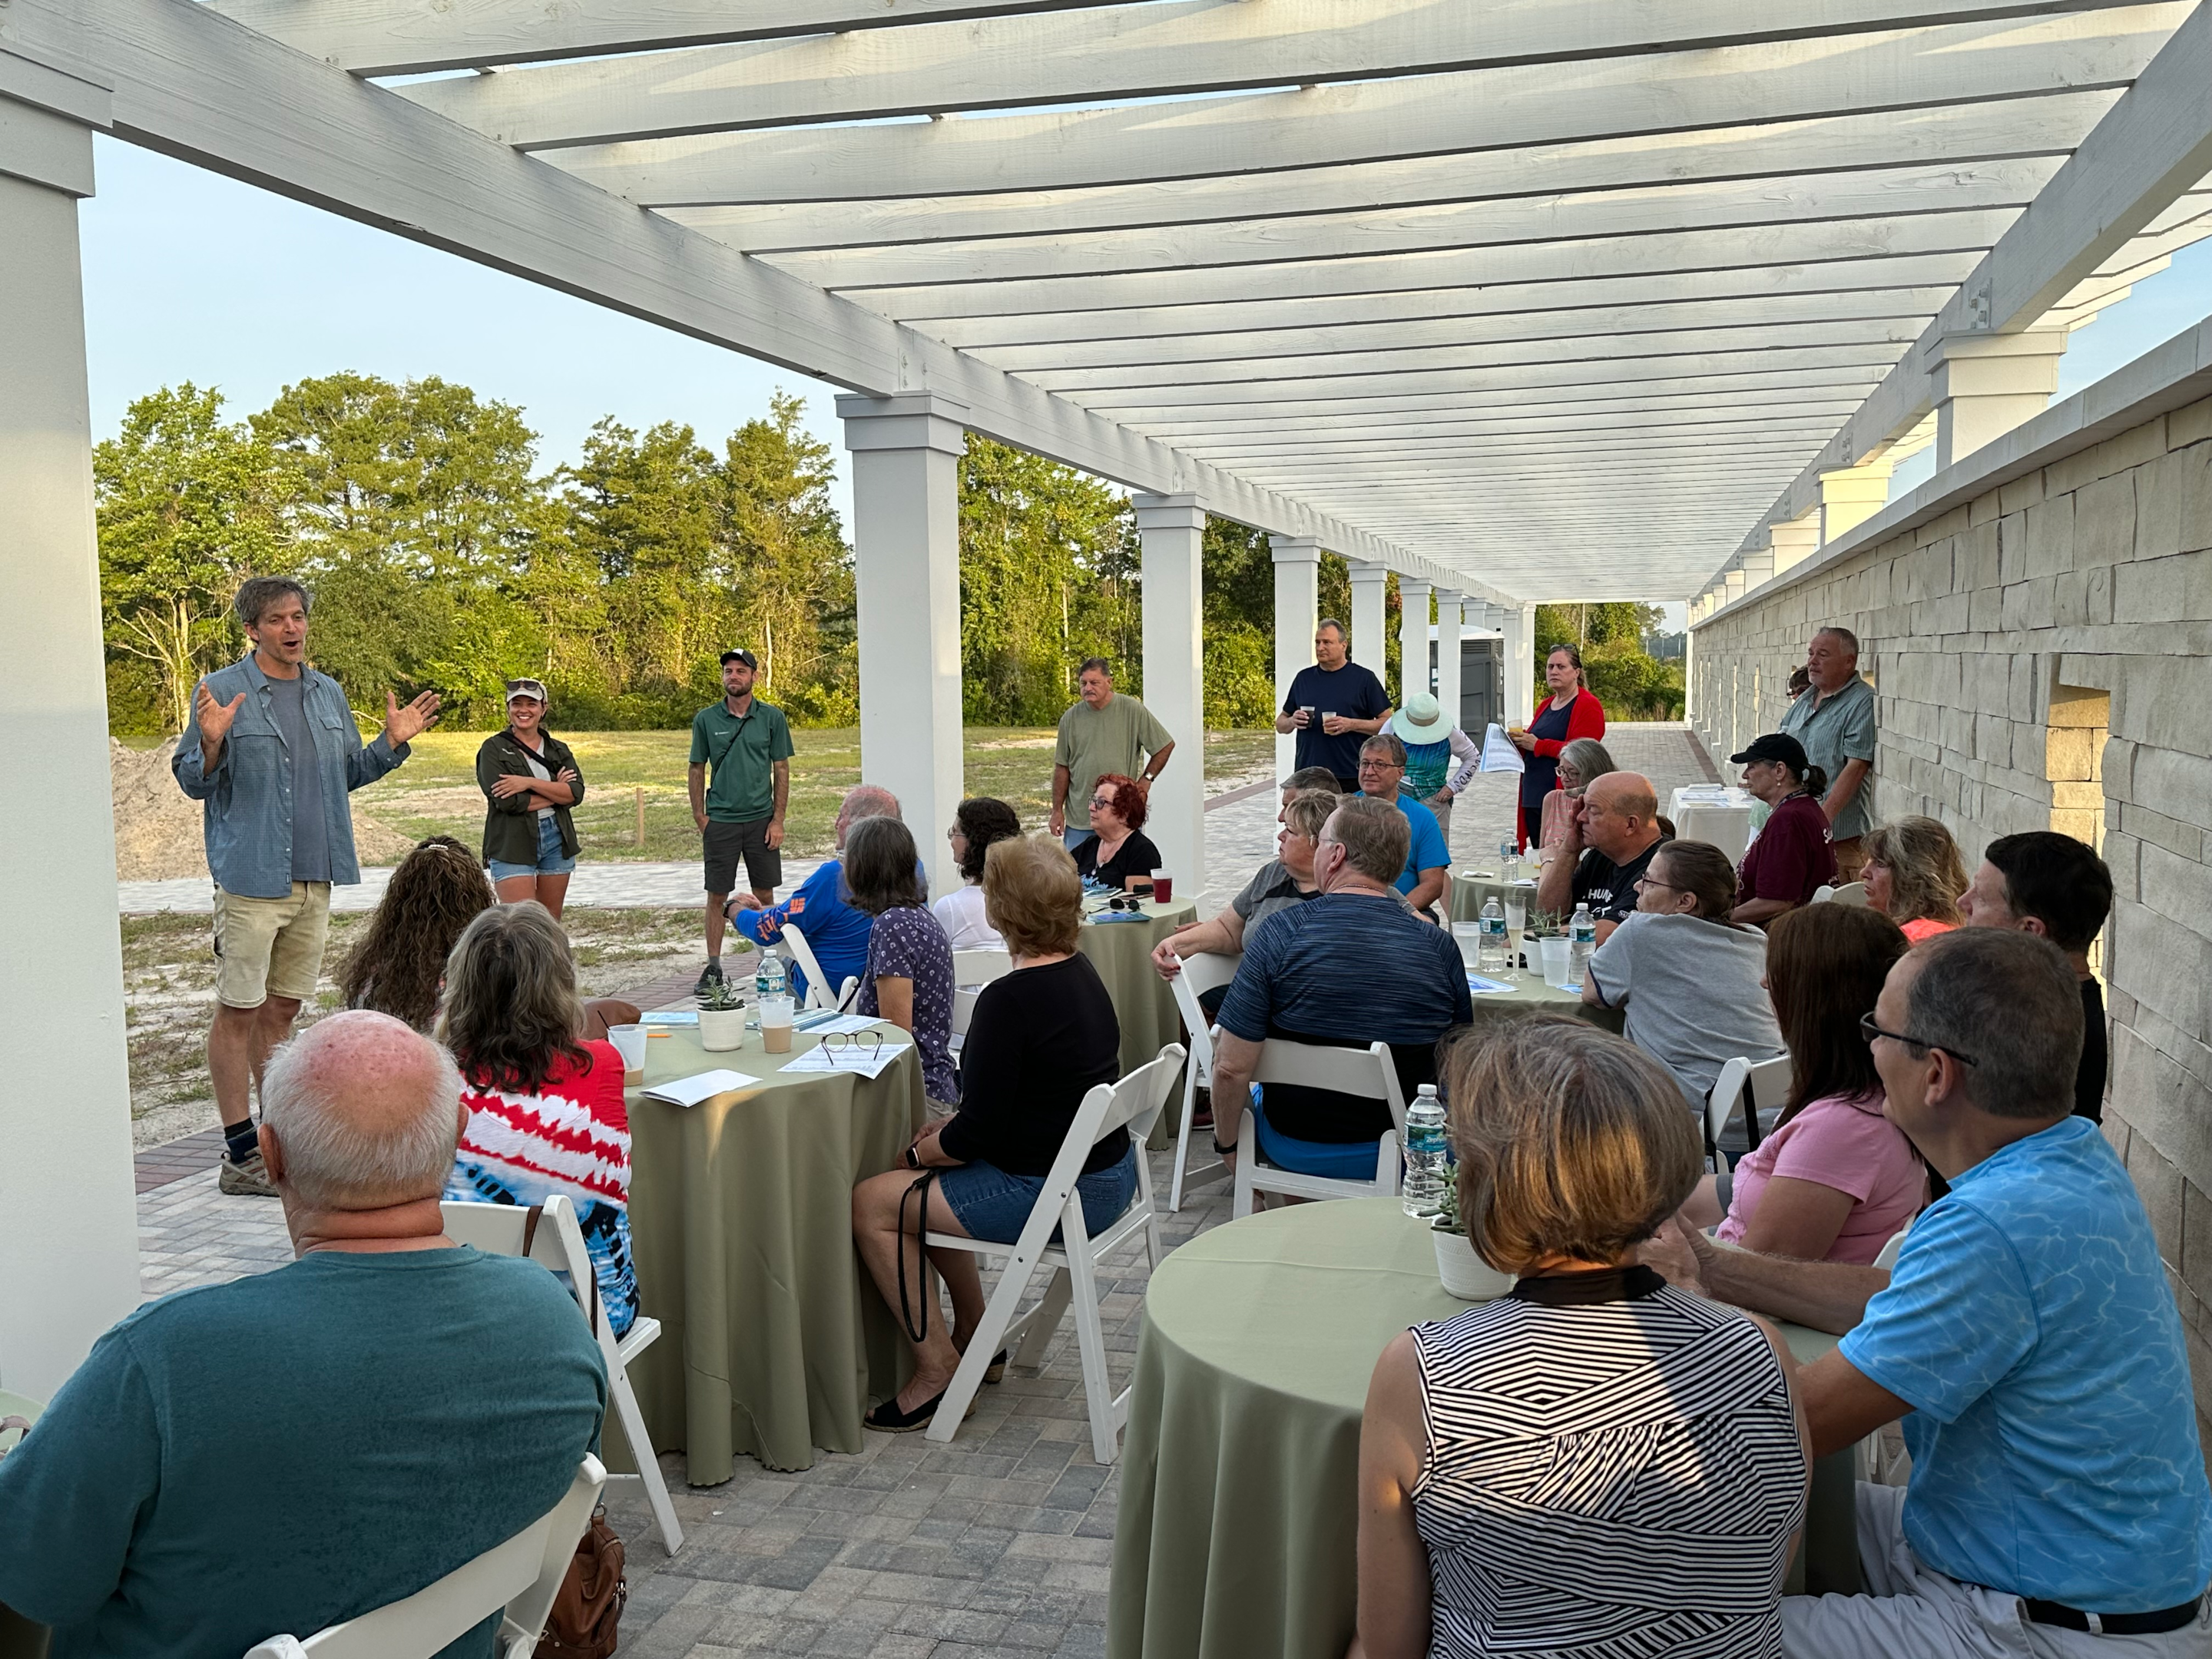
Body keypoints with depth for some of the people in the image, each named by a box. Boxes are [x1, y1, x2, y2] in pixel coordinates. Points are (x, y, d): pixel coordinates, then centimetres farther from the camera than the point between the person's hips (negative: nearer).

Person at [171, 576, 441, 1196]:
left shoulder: (328, 693, 13)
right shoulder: (220, 691, -5)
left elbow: (349, 772, 19)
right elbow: (193, 781, -5)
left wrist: (392, 743, 5)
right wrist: (212, 744, -24)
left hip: (315, 877, 6)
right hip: (250, 876, -6)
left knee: (282, 1008, 14)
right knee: (238, 1011, -2)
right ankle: (240, 1156, 4)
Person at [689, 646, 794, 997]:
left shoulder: (772, 717, 1)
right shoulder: (706, 719, 1)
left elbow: (781, 770, 4)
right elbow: (697, 770, 8)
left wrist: (778, 819, -2)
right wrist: (700, 817, 0)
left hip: (761, 819, 0)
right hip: (720, 820, 0)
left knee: (764, 895, 8)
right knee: (717, 896, 3)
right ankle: (713, 968, 11)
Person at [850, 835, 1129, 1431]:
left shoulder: (1009, 1001, -24)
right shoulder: (1082, 972, 4)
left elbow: (977, 1134, -20)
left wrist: (917, 1152, -1)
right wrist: (946, 1129, 10)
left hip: (1055, 1195, -10)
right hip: (1108, 1171, 10)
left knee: (871, 1203, 0)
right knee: (930, 1181, 25)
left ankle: (938, 1371, 8)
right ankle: (976, 1339, 31)